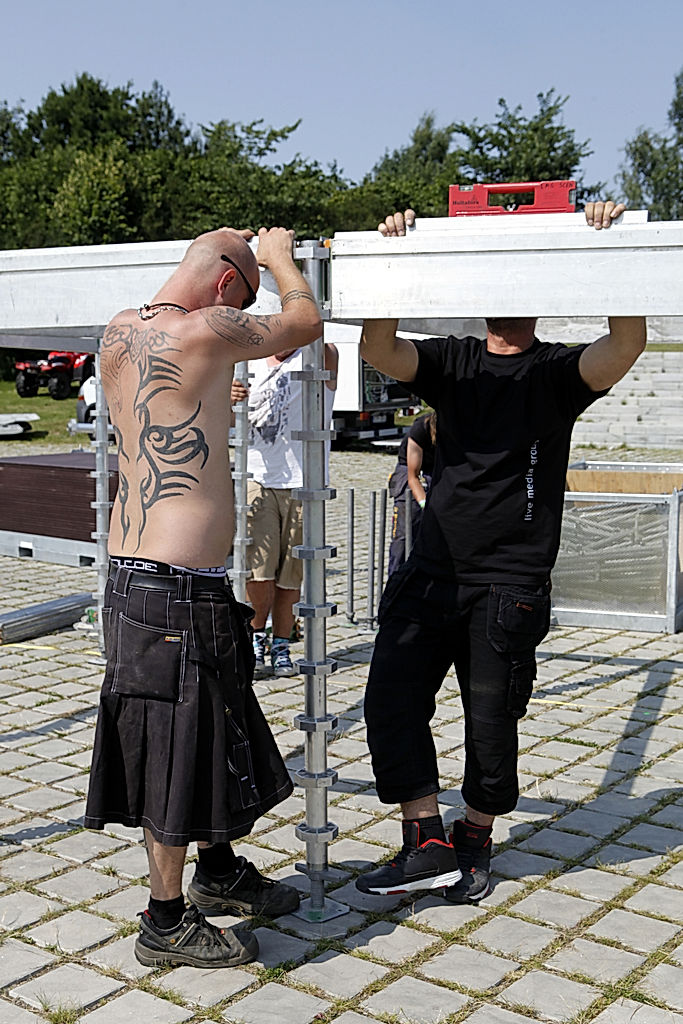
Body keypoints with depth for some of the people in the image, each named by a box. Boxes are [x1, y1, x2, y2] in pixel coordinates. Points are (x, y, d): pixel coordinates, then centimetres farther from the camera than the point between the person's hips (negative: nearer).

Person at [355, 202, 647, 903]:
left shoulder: (558, 372, 3)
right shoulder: (452, 362, 11)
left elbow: (626, 345, -18)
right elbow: (379, 349, -6)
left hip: (510, 584, -3)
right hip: (431, 572, 3)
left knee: (491, 725, 5)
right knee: (390, 700, -5)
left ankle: (475, 841, 29)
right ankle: (427, 845, 8)